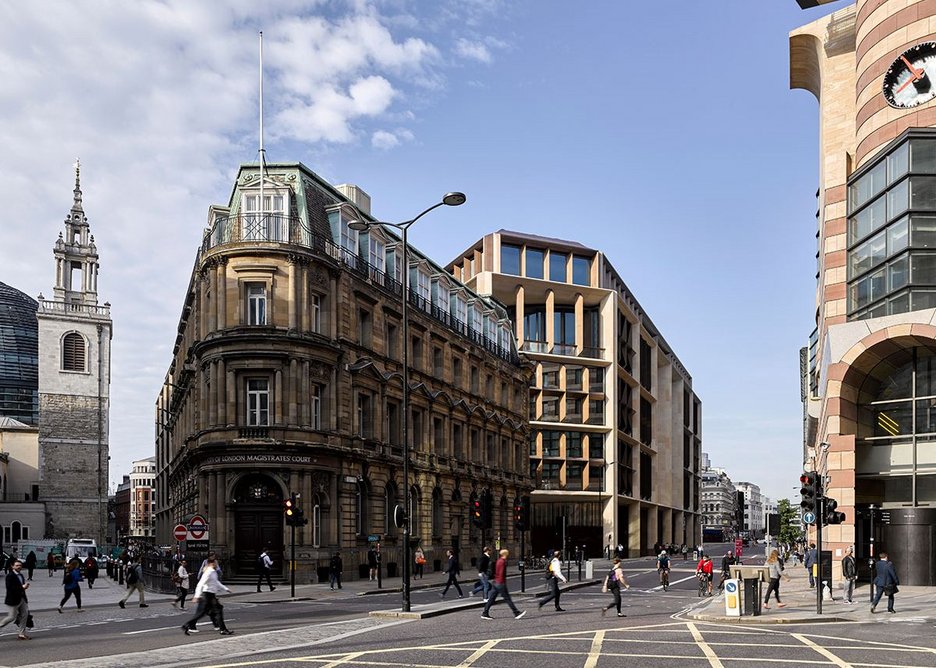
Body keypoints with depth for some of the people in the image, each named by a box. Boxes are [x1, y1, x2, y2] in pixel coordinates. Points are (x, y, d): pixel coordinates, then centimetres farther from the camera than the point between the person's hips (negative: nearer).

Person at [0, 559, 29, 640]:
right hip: (13, 600, -8)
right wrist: (22, 587, -24)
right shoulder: (10, 576, -14)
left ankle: (22, 634, 12)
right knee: (11, 617, -3)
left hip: (22, 599, 8)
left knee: (24, 615, 6)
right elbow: (9, 587, -24)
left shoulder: (21, 575, 13)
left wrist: (25, 586, 2)